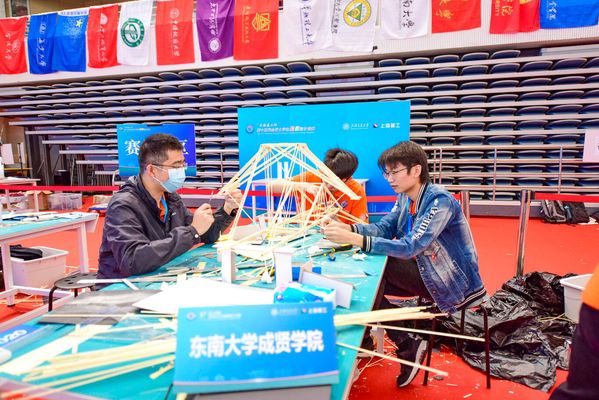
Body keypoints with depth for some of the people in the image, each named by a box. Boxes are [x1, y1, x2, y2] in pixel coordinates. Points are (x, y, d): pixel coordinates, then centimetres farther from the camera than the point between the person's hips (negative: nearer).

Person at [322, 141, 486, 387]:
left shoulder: (440, 200, -24)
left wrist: (354, 239, -40)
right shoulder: (405, 197, 2)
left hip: (453, 281, -8)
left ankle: (408, 346, -4)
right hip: (427, 272, 8)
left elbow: (410, 247, -34)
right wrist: (346, 228, -23)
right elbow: (383, 229, -4)